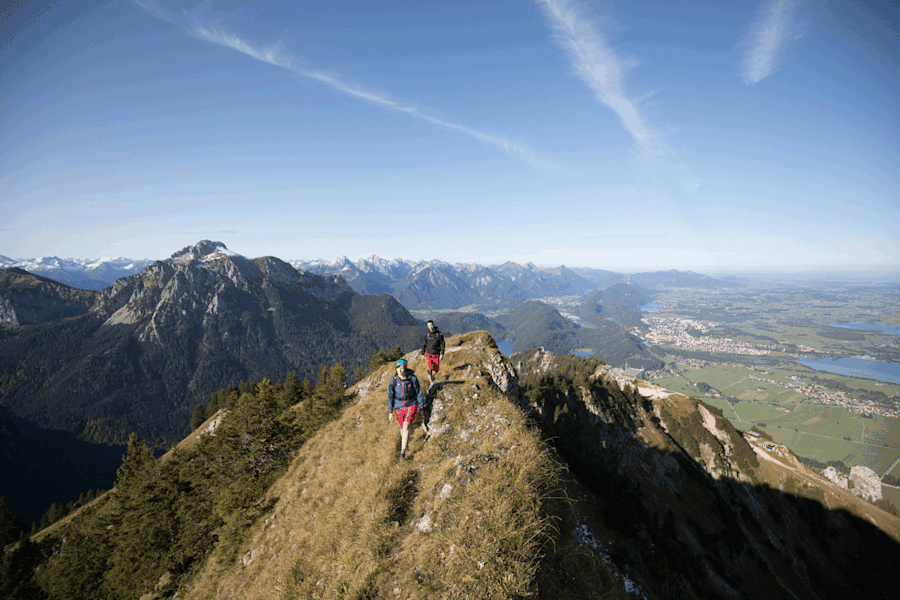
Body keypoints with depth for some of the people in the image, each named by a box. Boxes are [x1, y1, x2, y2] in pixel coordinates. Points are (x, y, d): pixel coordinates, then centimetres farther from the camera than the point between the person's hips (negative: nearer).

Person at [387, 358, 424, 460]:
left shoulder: (412, 379, -14)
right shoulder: (393, 380, -11)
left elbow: (419, 393, -3)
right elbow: (390, 396, -5)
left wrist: (421, 408, 2)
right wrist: (390, 412, -8)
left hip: (411, 405, -2)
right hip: (399, 407, 2)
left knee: (405, 426, -20)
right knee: (402, 428, 17)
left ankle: (403, 452, -14)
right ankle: (406, 440, 50)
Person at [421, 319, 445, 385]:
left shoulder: (439, 334, -6)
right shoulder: (427, 334, 0)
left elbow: (442, 344, -3)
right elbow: (424, 344, 9)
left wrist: (442, 354, -10)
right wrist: (423, 354, 8)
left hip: (436, 355, 0)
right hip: (428, 354, 0)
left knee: (436, 369, 5)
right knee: (430, 369, -12)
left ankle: (433, 377, 37)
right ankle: (430, 382, -3)